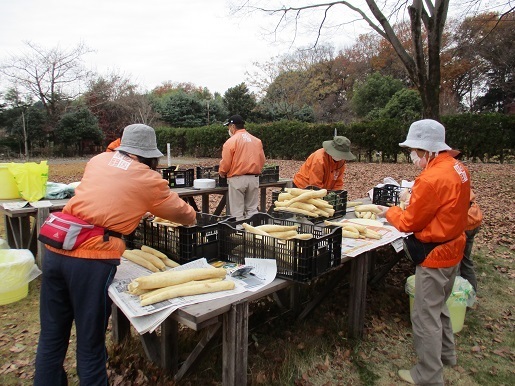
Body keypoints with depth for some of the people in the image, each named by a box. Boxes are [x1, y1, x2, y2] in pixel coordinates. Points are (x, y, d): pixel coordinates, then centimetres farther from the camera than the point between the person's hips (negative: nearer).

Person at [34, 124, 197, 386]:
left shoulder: (98, 160, 14)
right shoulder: (149, 179, 2)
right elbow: (183, 213, 14)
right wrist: (191, 217, 36)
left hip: (55, 250, 6)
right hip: (92, 259, -6)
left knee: (52, 336, 20)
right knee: (90, 343, 11)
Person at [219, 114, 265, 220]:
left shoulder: (231, 141, -8)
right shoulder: (257, 140, 6)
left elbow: (225, 163, -9)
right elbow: (262, 160, 8)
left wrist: (222, 173, 9)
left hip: (237, 179, -5)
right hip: (254, 178, 5)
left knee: (237, 212, 3)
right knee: (252, 209, 12)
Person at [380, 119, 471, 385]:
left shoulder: (431, 179, -27)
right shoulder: (458, 168, 2)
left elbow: (409, 223, -18)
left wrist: (389, 211, 0)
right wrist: (414, 202, 5)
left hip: (434, 256, -10)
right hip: (453, 248, 10)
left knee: (425, 317, 5)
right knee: (439, 306, 27)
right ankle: (446, 354, 46)